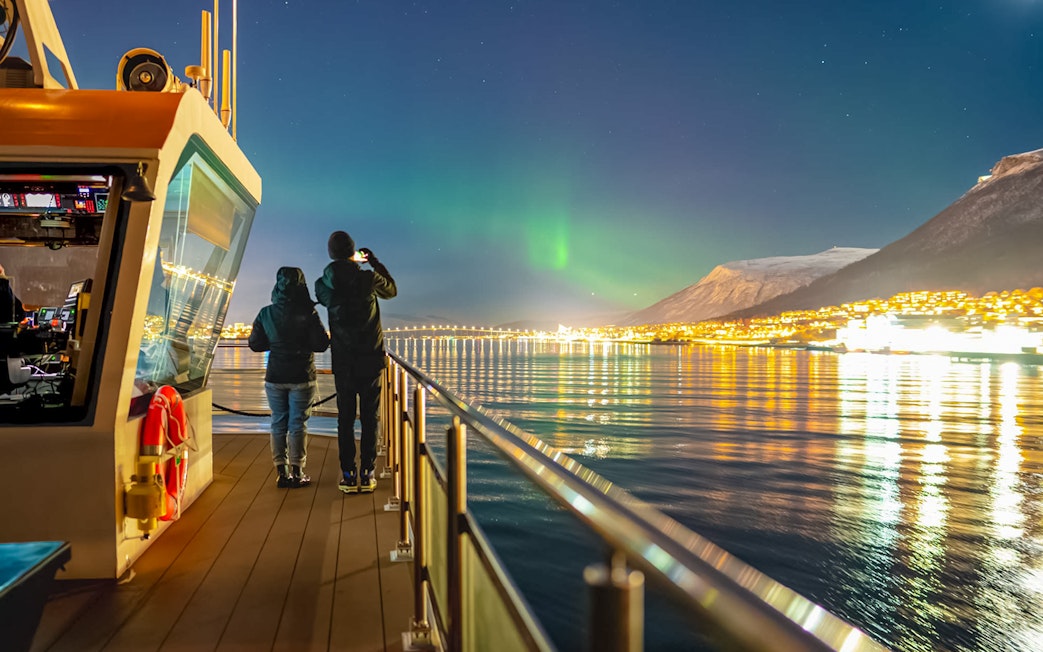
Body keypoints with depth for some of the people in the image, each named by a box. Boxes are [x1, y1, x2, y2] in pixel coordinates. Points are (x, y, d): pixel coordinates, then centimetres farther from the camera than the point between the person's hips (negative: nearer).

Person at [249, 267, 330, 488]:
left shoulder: (265, 314, -3)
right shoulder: (307, 313, -12)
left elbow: (255, 344, 4)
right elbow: (321, 343, -11)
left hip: (275, 377, 2)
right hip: (301, 377, -2)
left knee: (278, 423, 11)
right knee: (298, 424, 5)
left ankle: (282, 472, 13)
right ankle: (297, 473, 9)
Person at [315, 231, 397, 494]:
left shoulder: (323, 285, -2)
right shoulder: (369, 279, -10)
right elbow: (392, 290, 11)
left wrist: (351, 265, 24)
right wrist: (376, 263, 20)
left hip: (342, 363, 2)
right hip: (370, 360, -2)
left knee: (345, 418, 7)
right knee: (369, 418, 5)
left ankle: (348, 475, 7)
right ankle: (367, 474, 7)